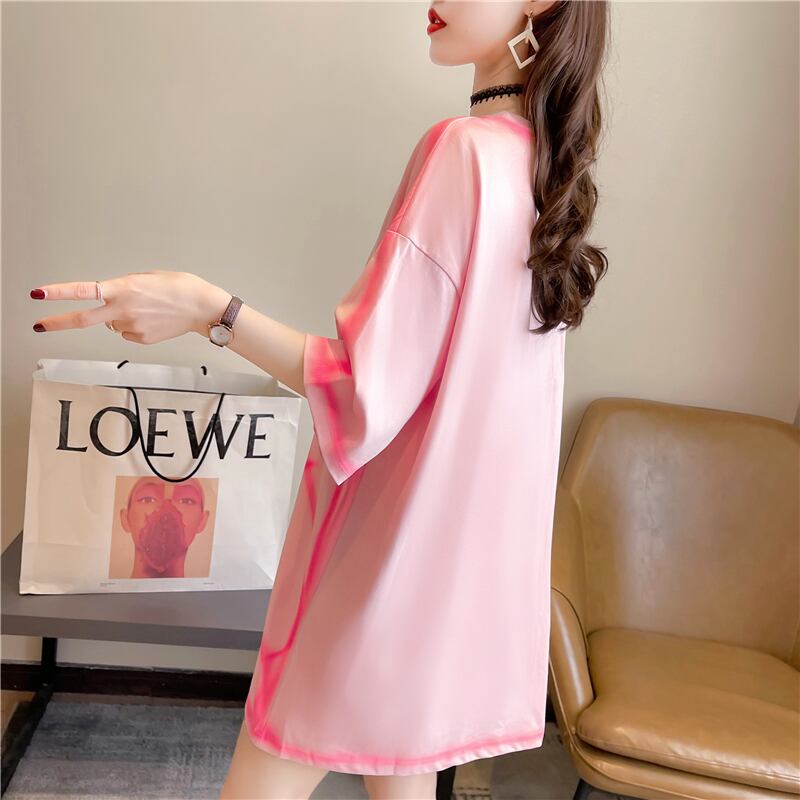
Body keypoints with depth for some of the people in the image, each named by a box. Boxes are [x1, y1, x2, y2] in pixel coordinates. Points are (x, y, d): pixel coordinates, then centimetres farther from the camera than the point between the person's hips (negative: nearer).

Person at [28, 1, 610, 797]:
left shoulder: (462, 150, -19)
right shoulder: (544, 166, 6)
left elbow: (369, 388, -20)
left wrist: (210, 309, -18)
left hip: (387, 549, -8)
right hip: (462, 551, 8)